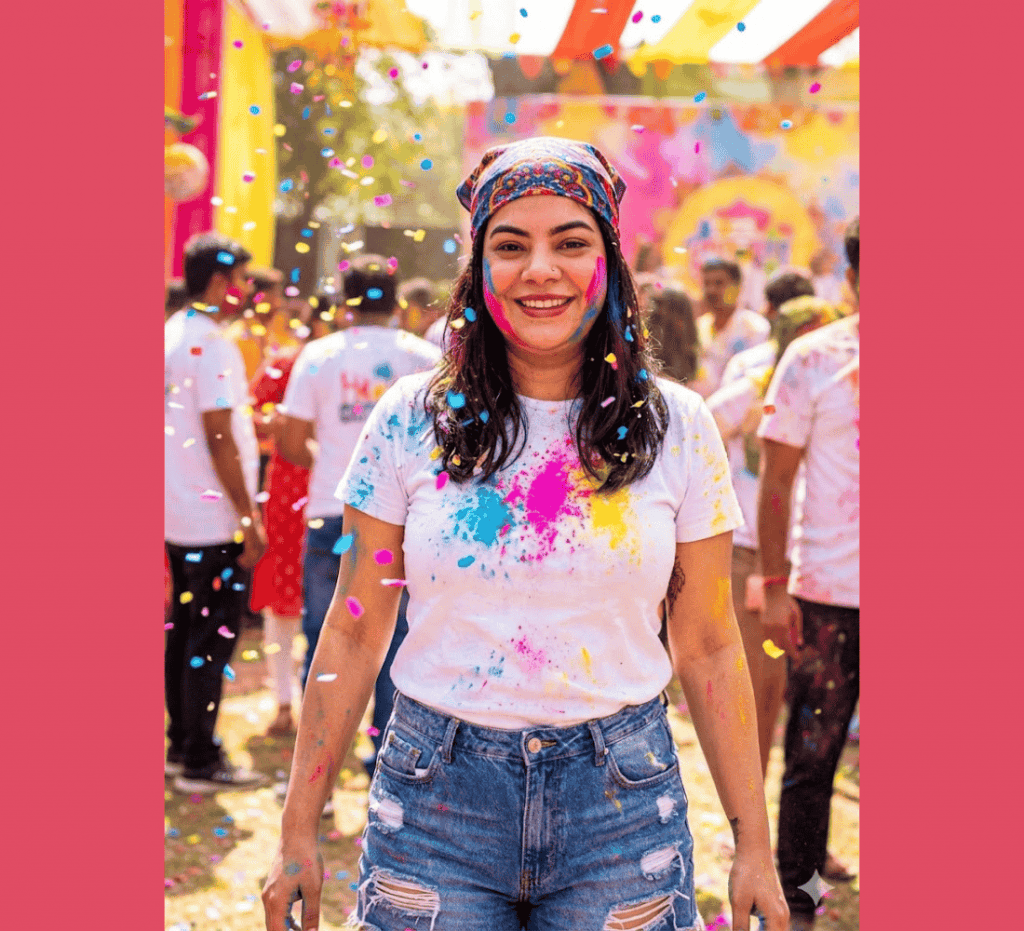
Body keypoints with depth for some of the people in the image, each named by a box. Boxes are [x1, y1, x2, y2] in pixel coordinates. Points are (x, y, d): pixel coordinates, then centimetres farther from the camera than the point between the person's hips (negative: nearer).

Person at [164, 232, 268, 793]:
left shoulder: (172, 333, 12)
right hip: (214, 518, -9)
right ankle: (201, 762, 2)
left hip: (179, 515, 9)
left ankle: (181, 746, 23)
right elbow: (219, 438, -19)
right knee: (213, 637, -3)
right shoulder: (211, 342, -16)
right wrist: (249, 519, -16)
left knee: (184, 631, 15)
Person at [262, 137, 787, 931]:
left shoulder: (677, 427, 0)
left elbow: (709, 649, 3)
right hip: (437, 797, 0)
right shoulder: (410, 420, -1)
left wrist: (754, 844, 2)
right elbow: (354, 635, 3)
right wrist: (299, 830, 2)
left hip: (618, 799, 0)